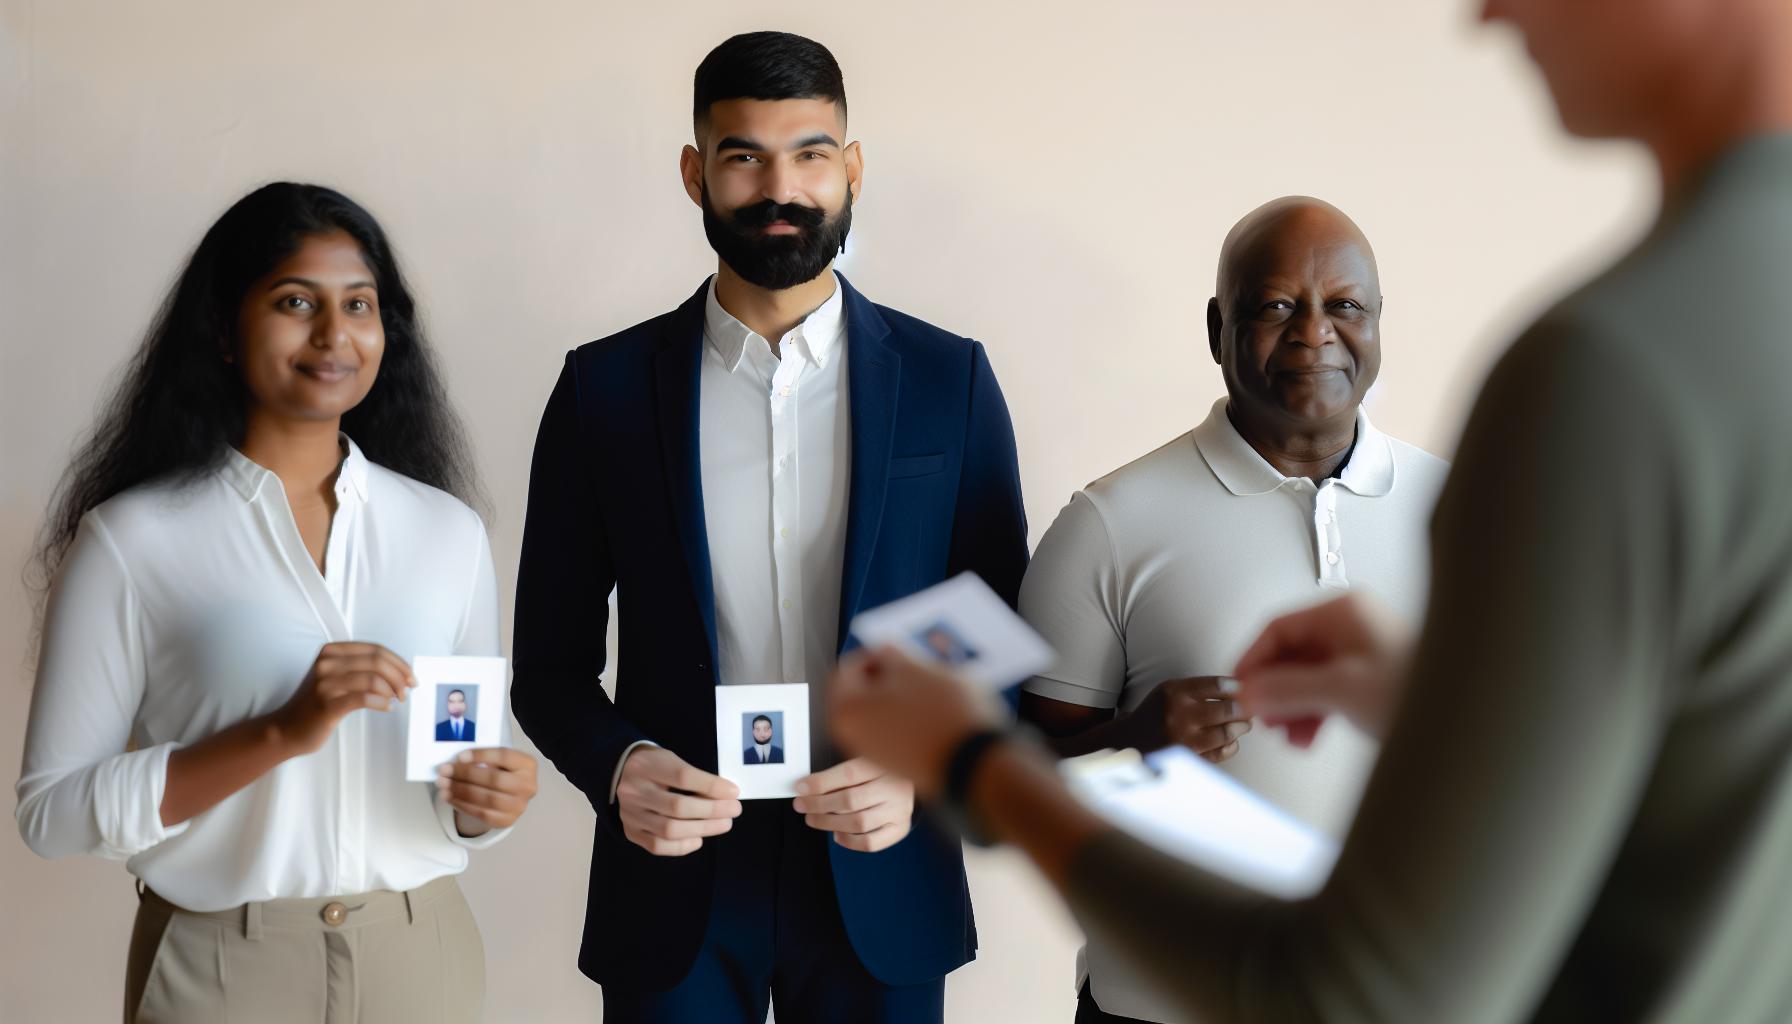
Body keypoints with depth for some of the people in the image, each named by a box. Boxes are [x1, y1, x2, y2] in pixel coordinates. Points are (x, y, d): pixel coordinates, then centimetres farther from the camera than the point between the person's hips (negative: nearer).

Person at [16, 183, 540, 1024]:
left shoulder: (448, 531, 3)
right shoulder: (132, 539, -8)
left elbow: (471, 772, 10)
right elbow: (52, 811, -12)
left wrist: (489, 802, -12)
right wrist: (281, 732, -22)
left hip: (421, 952, 3)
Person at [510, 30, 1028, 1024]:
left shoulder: (948, 379, 0)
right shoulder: (606, 386, 0)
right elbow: (551, 657, 4)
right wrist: (616, 763, -14)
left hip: (879, 876, 1)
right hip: (674, 874, 0)